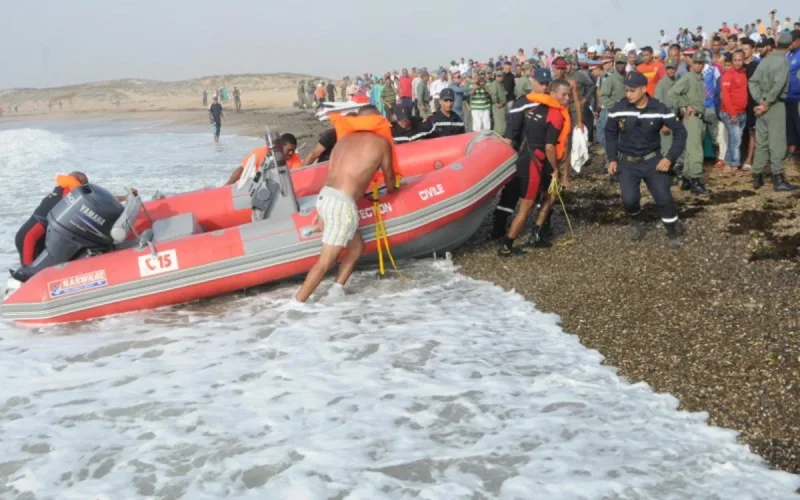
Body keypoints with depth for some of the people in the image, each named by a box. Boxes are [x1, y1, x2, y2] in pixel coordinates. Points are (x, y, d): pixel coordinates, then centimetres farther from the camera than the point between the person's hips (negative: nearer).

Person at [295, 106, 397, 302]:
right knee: (326, 261, -3)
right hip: (342, 203, -8)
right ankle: (296, 303, -5)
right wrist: (391, 190, 41)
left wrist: (321, 214, 18)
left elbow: (331, 176, 16)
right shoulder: (382, 143, 5)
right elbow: (389, 178, 17)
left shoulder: (344, 139, 20)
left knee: (357, 246, 22)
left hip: (324, 197, 8)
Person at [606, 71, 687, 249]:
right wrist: (612, 158, -2)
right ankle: (636, 223, 18)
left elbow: (680, 132, -6)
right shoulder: (618, 109, -11)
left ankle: (673, 234, 12)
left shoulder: (659, 108, -13)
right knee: (629, 199, -16)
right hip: (627, 162, 0)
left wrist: (670, 158, -15)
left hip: (652, 160, 0)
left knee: (664, 197, -10)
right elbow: (610, 133, 5)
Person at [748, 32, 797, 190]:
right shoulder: (783, 61, -11)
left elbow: (753, 82, 4)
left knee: (761, 142, 10)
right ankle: (778, 179, -2)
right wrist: (767, 104, -14)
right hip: (776, 105, -7)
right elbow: (778, 86, -21)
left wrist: (761, 100, -3)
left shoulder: (765, 61, 9)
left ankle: (757, 177, 13)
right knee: (777, 142, -3)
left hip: (763, 105, 7)